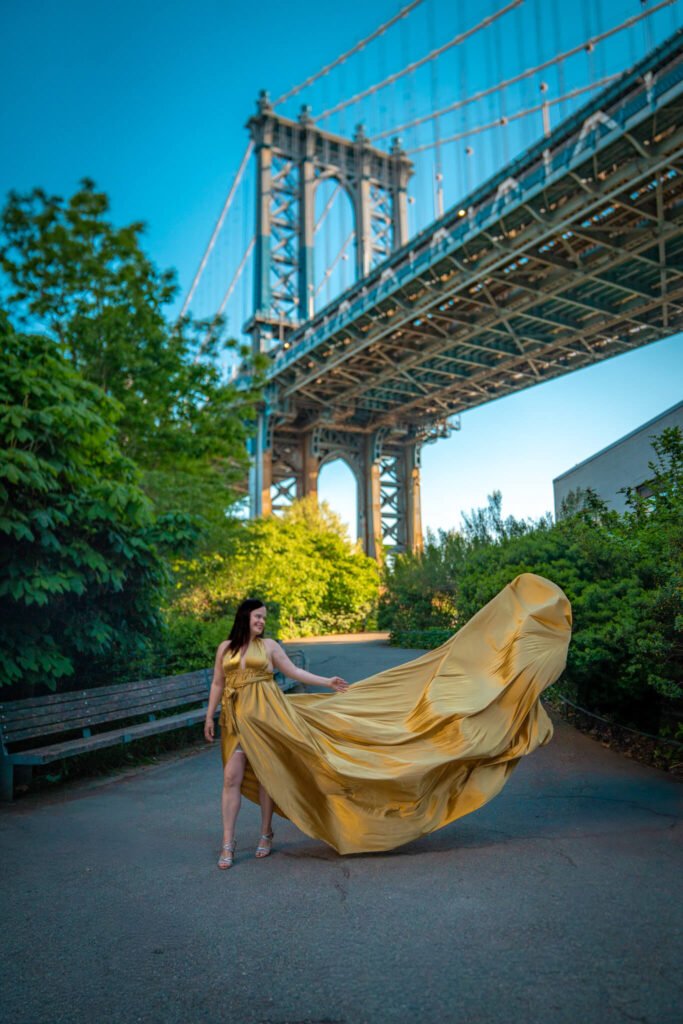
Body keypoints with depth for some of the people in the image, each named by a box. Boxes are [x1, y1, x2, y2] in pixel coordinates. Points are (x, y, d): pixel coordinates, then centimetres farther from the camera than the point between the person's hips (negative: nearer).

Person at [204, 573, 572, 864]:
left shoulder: (268, 647, 2)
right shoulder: (225, 649, 6)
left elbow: (294, 671, 3)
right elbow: (217, 685, 9)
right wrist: (209, 718, 6)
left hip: (266, 714, 0)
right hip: (236, 719, 0)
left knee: (264, 775, 6)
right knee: (233, 778, 3)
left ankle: (265, 835, 21)